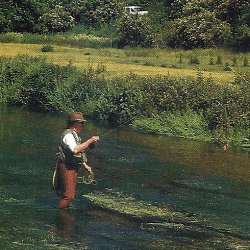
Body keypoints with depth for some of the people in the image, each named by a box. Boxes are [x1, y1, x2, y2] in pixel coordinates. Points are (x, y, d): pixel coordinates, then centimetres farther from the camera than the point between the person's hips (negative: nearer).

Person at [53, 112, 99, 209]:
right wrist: (90, 141, -29)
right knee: (69, 195, -13)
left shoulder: (75, 135, 17)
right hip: (66, 168, -10)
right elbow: (75, 150, -32)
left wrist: (85, 165, 18)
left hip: (73, 168, 10)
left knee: (70, 194, 13)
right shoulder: (68, 135, -16)